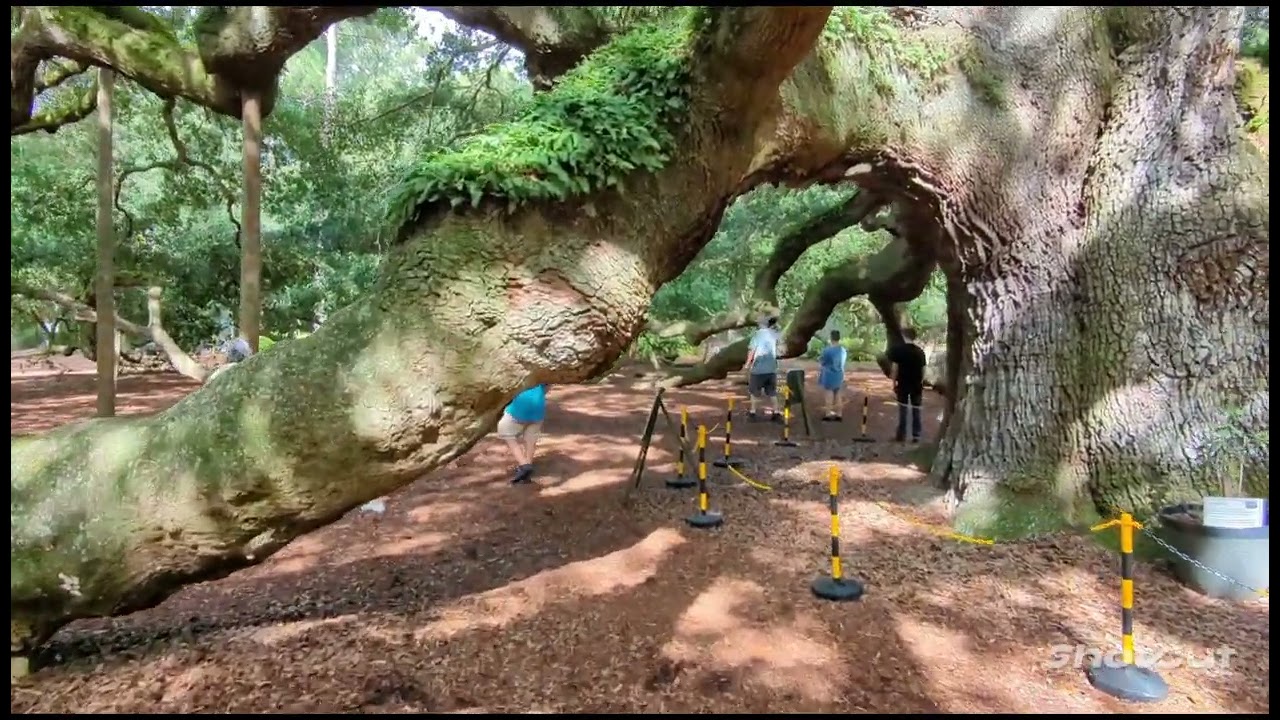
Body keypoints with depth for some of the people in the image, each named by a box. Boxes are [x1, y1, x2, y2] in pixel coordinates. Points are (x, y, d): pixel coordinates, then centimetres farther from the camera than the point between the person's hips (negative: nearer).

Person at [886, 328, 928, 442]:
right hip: (917, 385, 3)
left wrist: (894, 383, -1)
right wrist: (921, 384, 15)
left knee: (903, 409, 5)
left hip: (903, 384, -3)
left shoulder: (899, 349, -7)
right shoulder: (920, 351, 3)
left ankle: (901, 434, 8)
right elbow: (923, 370, 6)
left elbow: (895, 368, -9)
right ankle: (916, 435, 11)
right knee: (916, 410, 8)